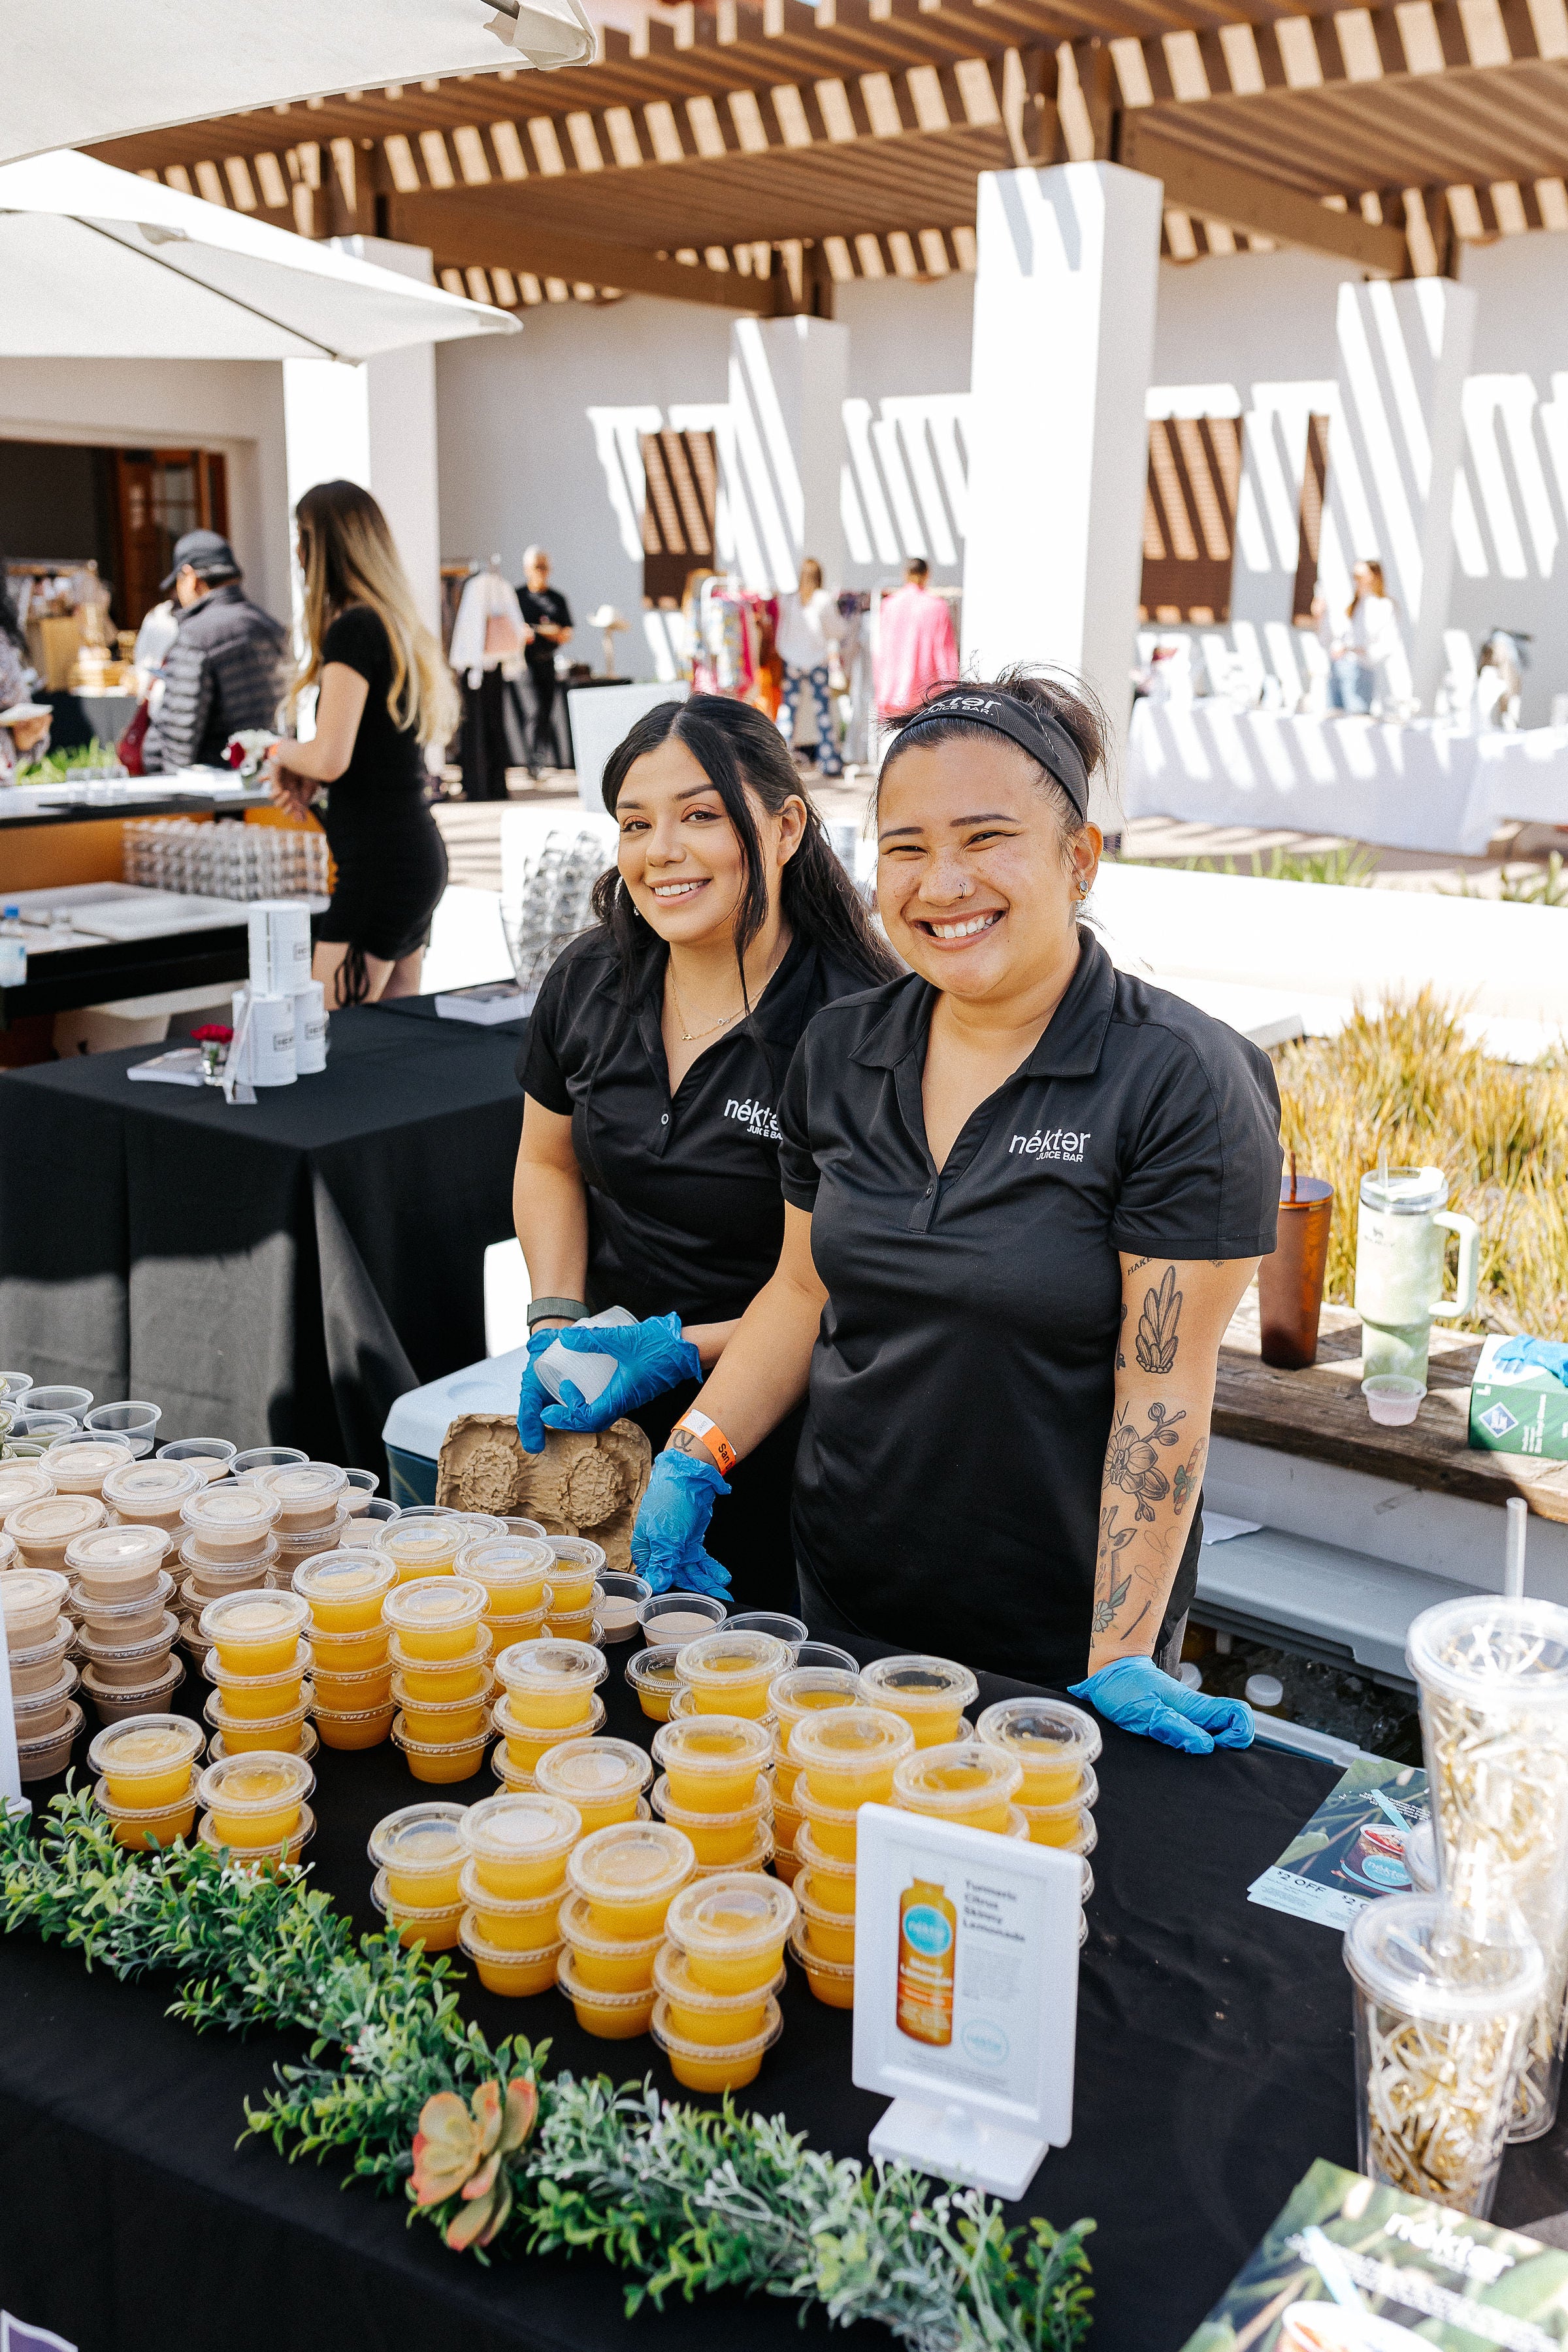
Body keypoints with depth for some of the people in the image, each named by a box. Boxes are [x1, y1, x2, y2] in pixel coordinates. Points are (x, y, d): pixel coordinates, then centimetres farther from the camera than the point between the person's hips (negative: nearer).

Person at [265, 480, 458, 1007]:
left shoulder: (352, 629, -13)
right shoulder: (403, 626, 14)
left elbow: (330, 757, -20)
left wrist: (283, 753, 1)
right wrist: (308, 777, 9)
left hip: (379, 861, -9)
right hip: (421, 855, 9)